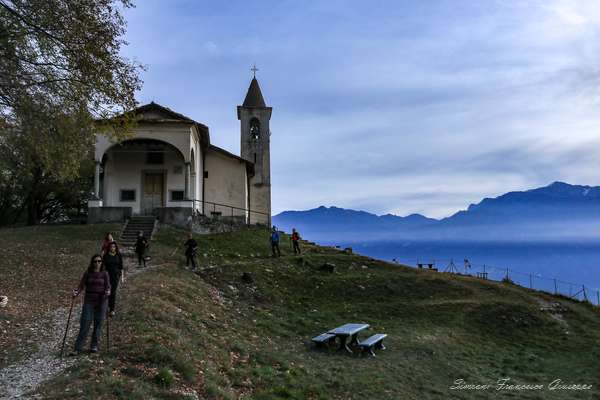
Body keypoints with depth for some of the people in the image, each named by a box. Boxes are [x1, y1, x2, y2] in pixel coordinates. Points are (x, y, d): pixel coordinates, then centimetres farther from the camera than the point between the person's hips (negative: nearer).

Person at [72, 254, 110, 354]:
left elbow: (108, 287, 0)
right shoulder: (87, 273, 3)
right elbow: (81, 286, 0)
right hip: (89, 301, 0)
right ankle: (78, 348, 1)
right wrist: (76, 292, -18)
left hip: (101, 302, 0)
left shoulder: (104, 274, 1)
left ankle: (94, 345, 19)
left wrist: (108, 292, -21)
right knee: (85, 324, -5)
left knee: (98, 324, 5)